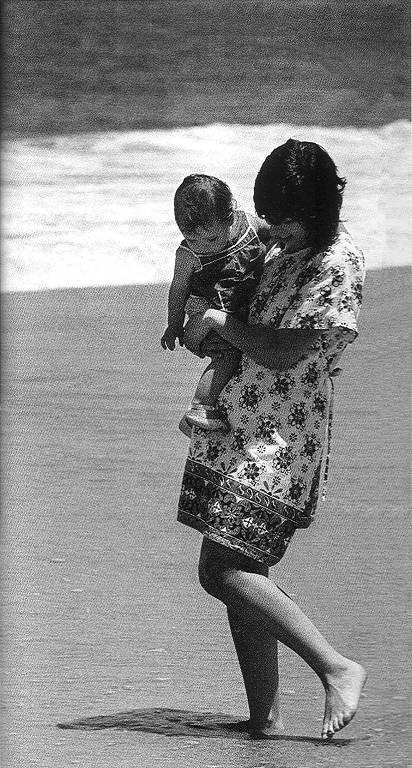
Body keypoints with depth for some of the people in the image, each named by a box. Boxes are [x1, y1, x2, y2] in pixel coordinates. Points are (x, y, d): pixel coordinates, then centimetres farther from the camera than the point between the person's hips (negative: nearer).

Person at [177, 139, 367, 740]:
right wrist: (197, 332, 10)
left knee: (223, 570, -16)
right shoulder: (286, 250, 13)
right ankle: (264, 718, 10)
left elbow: (284, 353, -20)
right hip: (239, 433, 9)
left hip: (279, 439, -9)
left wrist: (218, 322, -9)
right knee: (241, 571, 7)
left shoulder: (338, 263, -15)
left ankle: (337, 667, -13)